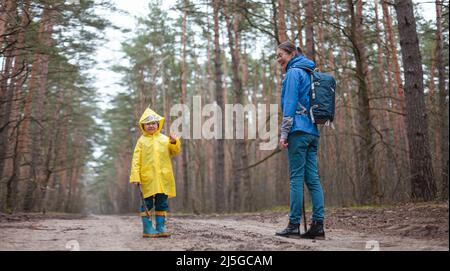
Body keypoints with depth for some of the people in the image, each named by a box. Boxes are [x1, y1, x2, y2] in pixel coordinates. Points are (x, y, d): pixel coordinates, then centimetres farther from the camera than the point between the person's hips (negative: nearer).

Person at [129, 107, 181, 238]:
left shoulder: (164, 139, 11)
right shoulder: (141, 141, 4)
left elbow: (174, 152, 7)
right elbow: (136, 160, 0)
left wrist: (174, 142, -13)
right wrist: (135, 177, -9)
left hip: (163, 178, 3)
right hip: (147, 178, -3)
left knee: (162, 203, 7)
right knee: (147, 203, 0)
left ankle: (160, 227, 15)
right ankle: (148, 229, 7)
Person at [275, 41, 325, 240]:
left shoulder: (293, 73, -3)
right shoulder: (308, 73, 23)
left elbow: (289, 104, -11)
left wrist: (284, 133, -13)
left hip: (298, 131, -8)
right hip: (312, 132, 8)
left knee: (296, 177, -7)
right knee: (312, 178, 3)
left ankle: (294, 224, -5)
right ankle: (318, 225, 1)